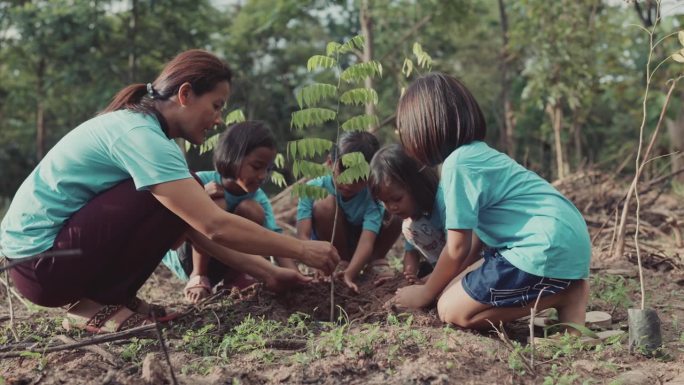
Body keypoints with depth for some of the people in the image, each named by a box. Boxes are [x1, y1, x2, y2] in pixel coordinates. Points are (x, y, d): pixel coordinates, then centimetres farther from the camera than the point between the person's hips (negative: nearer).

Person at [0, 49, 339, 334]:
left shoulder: (139, 128, 9)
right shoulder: (139, 134, -21)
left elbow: (199, 231, 8)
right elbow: (215, 227, -27)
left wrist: (268, 272, 4)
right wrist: (301, 250, -18)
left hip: (47, 249, 9)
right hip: (40, 259, -9)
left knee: (185, 208, 6)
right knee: (173, 202, -18)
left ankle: (99, 295, 6)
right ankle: (95, 305, -9)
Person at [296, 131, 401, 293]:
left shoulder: (372, 197, -25)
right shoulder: (313, 189, -25)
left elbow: (366, 241, -37)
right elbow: (303, 236, -32)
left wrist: (350, 274, -56)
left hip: (356, 247, 0)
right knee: (324, 205, -31)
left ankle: (377, 260, -2)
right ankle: (343, 262, -13)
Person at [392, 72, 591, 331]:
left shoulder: (458, 165, -14)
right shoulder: (477, 153, 15)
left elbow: (457, 249, -9)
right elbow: (477, 240, 18)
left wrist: (425, 293, 6)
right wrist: (436, 282, 20)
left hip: (547, 248, -10)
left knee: (453, 310, -4)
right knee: (459, 291, 18)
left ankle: (564, 296, -5)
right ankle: (561, 286, 7)